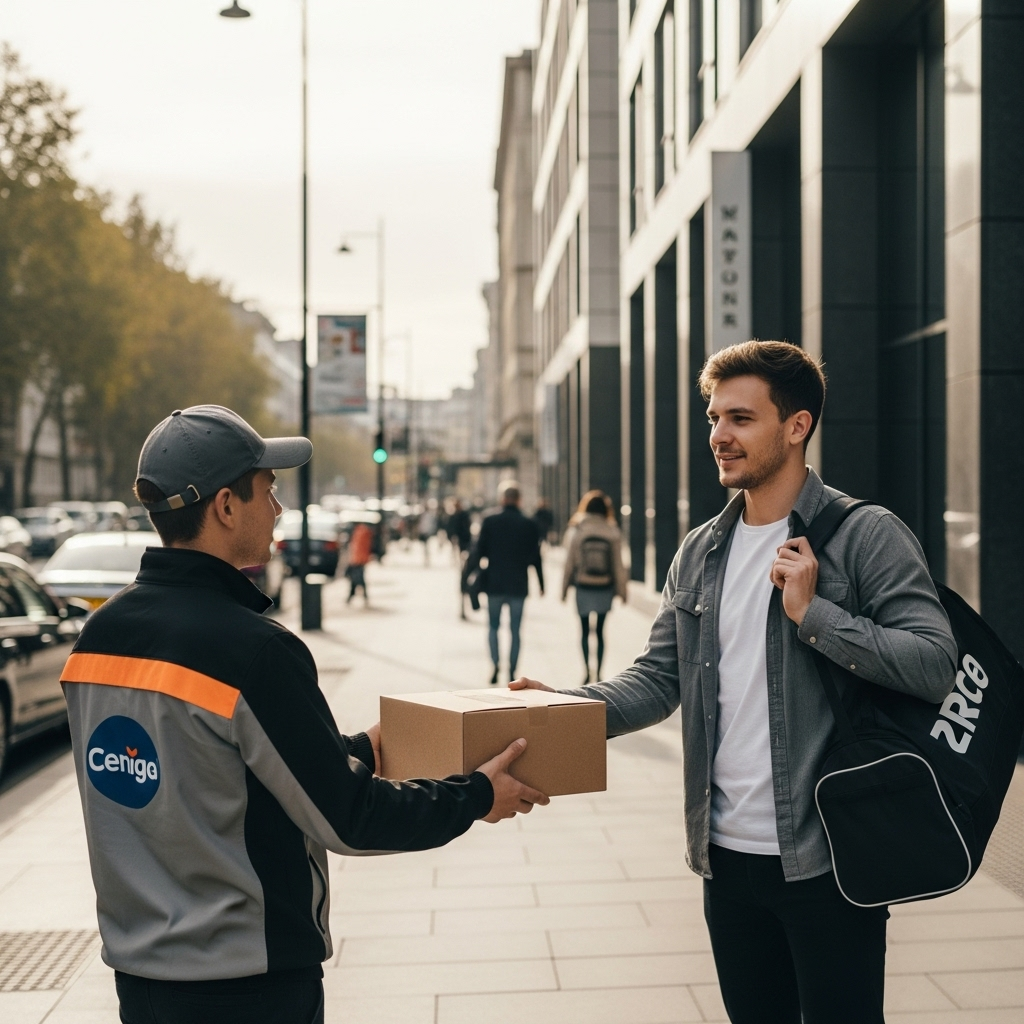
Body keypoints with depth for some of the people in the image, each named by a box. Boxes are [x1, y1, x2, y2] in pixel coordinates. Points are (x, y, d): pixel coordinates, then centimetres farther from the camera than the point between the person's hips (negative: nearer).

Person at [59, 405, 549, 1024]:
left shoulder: (100, 634, 1)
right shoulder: (253, 650, -23)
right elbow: (346, 820, -16)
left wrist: (356, 750, 21)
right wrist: (479, 795, -2)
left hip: (137, 965, 8)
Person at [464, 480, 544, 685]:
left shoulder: (490, 522, -6)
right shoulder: (529, 525, -1)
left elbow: (478, 551, -6)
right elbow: (535, 558, 2)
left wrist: (466, 574, 5)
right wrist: (541, 584, 12)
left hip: (494, 584, -1)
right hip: (518, 586, 1)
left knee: (493, 626, 12)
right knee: (515, 630, 7)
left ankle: (495, 665, -5)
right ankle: (512, 672, 5)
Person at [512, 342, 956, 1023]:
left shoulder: (866, 536, -8)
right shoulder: (700, 553, 11)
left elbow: (935, 665, -16)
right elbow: (660, 678, 9)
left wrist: (812, 613, -20)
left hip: (825, 861, -6)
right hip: (727, 855, 6)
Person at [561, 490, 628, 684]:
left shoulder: (575, 531, -6)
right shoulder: (613, 533, -5)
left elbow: (569, 563, -3)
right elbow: (618, 565, -3)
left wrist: (564, 588, 6)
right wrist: (621, 589, 5)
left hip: (583, 587, -1)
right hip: (605, 588, 1)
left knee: (585, 631, 8)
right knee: (600, 630, 10)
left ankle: (587, 671, -1)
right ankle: (599, 672, 8)